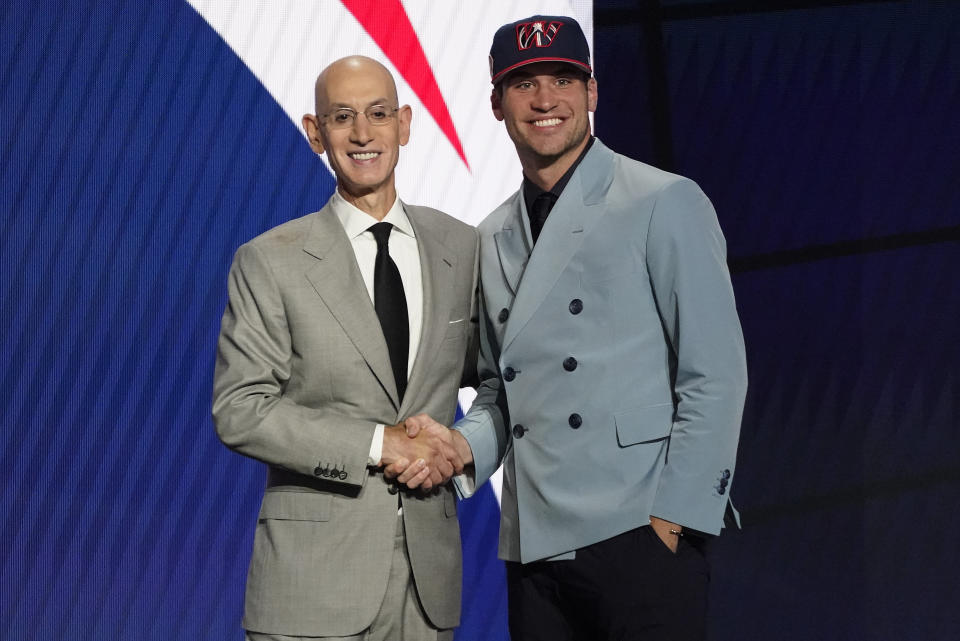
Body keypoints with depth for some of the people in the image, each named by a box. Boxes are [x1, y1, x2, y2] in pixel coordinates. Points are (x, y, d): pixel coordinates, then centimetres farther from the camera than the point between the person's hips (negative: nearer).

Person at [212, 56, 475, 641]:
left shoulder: (462, 247, 8)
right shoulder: (269, 262, -1)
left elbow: (483, 372, 21)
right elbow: (238, 410, -8)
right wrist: (379, 442, -14)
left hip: (430, 566, 3)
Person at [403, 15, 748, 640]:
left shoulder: (665, 204, -1)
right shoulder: (493, 241, 17)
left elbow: (715, 375, -6)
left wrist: (673, 519, -11)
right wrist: (464, 445, 1)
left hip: (641, 536, -5)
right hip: (534, 542, 5)